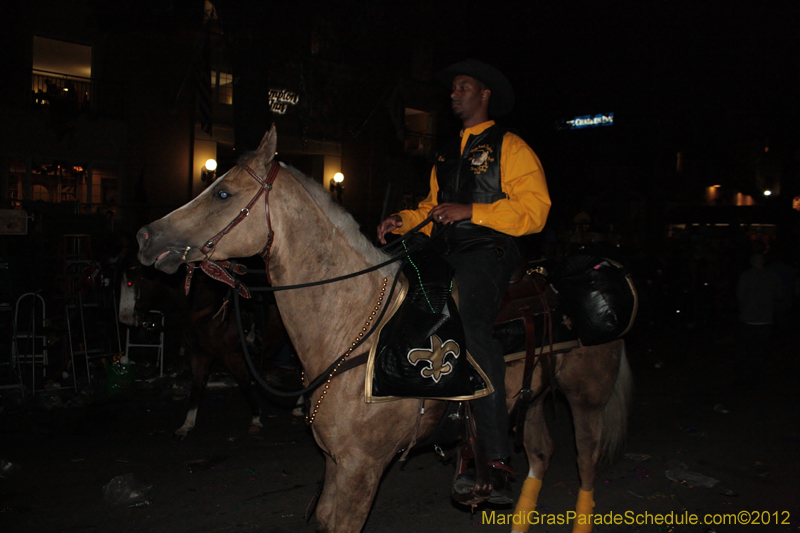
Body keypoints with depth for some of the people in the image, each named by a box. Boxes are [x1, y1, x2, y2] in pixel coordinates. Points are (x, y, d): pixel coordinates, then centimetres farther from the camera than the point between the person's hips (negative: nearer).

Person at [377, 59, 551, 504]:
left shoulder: (509, 147, 4)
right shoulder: (448, 155, 28)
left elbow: (533, 210, -7)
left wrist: (470, 211, -16)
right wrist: (404, 221, 7)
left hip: (489, 253, -8)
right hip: (447, 256, 8)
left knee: (470, 324, -30)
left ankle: (498, 458, -28)